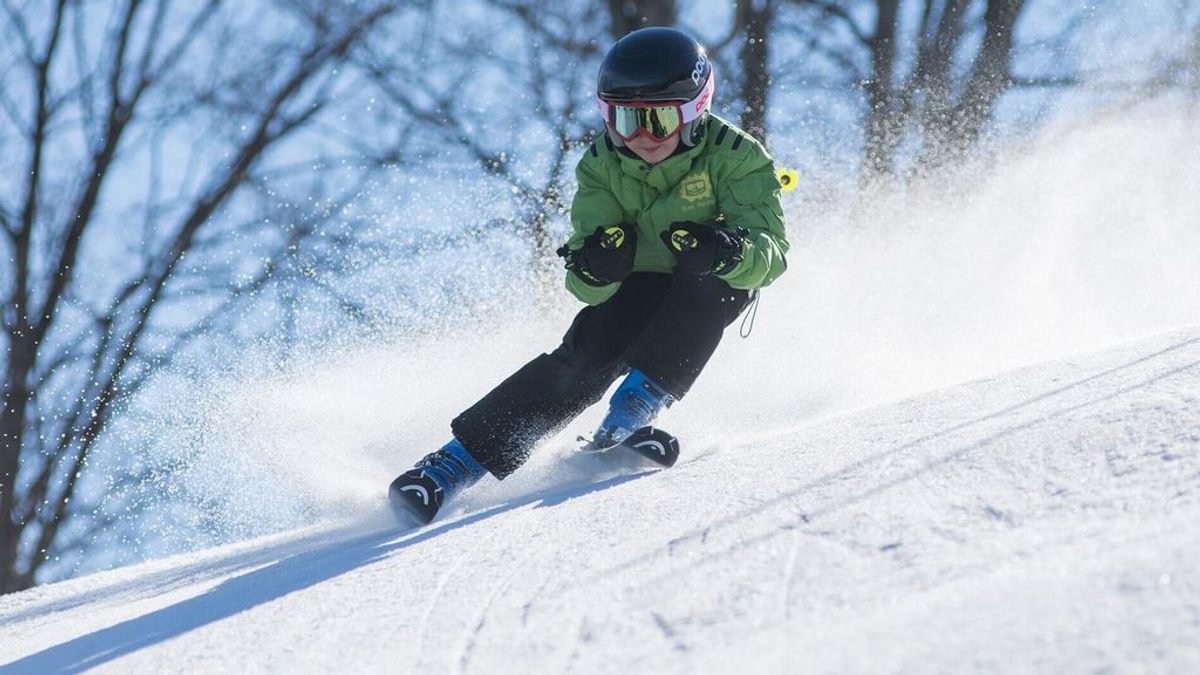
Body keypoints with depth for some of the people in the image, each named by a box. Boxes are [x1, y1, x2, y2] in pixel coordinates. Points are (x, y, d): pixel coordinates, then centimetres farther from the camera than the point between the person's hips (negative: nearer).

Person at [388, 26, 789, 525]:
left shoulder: (733, 157, -22)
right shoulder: (602, 166, -14)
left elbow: (771, 251, -31)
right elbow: (588, 287, -18)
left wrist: (727, 251, -53)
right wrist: (594, 267, -44)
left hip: (715, 290, -1)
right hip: (636, 288, 1)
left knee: (708, 281, -35)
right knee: (585, 357, -24)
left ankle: (639, 401, -33)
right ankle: (458, 461, -27)